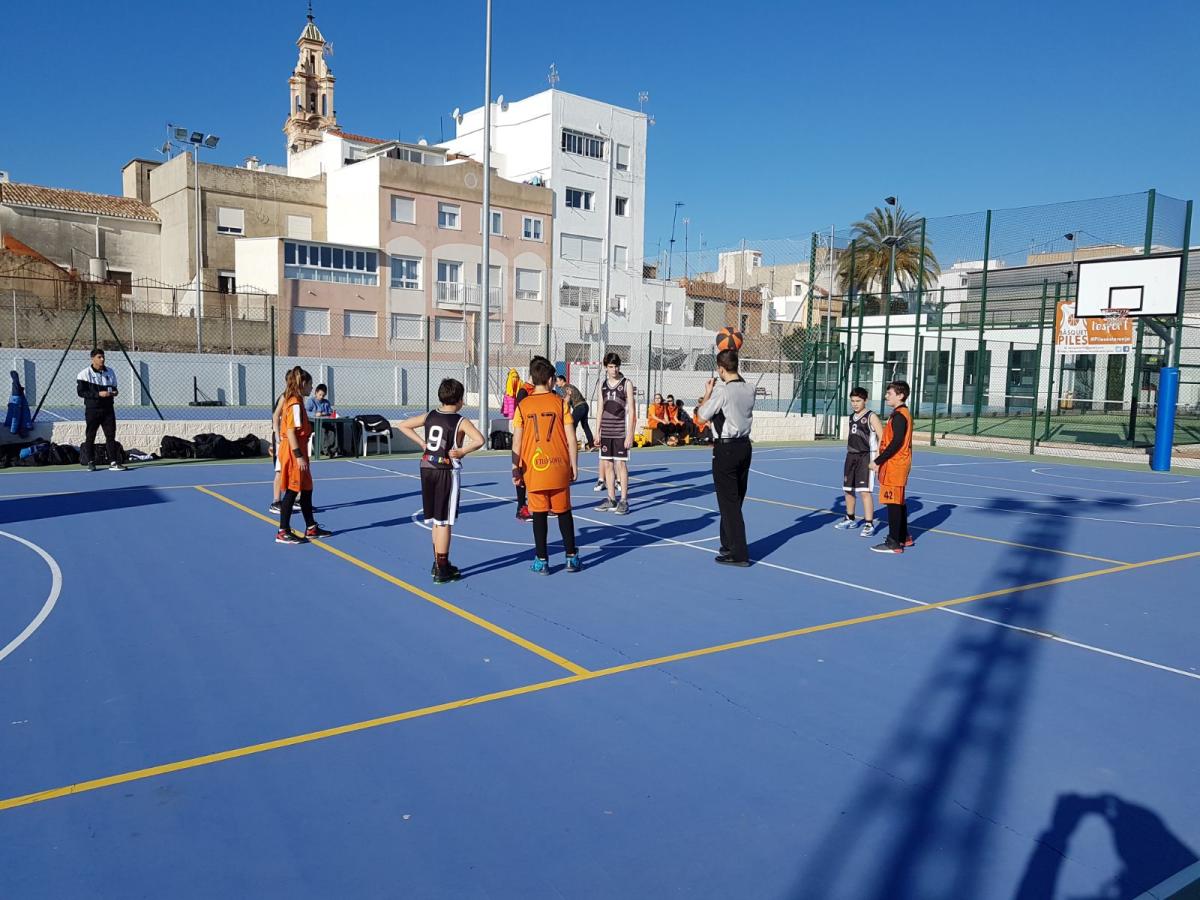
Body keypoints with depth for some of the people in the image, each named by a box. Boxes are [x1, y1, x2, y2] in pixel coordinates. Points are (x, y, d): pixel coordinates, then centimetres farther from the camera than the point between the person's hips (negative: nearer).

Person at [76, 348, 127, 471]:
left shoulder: (110, 372, 10)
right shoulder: (85, 374, -5)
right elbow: (81, 392, -10)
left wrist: (114, 392, -2)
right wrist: (98, 394, -20)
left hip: (108, 409, 4)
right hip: (92, 409, -3)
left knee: (111, 435, -1)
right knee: (90, 437, 4)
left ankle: (113, 462, -1)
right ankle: (91, 463, 14)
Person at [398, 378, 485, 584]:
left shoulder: (430, 416, 6)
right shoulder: (461, 421, -10)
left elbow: (403, 426, 13)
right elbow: (479, 440, -26)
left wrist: (422, 443, 8)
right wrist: (462, 451, -13)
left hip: (427, 468, 6)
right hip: (447, 471, -6)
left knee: (436, 520, 18)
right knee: (444, 521, 0)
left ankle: (439, 563, 29)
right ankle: (442, 571, 4)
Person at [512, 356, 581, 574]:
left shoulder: (522, 406, -1)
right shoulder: (561, 403, -2)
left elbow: (516, 442, -1)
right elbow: (571, 439, -3)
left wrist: (515, 469, 7)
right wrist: (574, 466, 6)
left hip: (534, 469, 0)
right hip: (559, 468, 0)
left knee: (539, 515, 6)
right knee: (564, 513, 13)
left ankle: (542, 561, 10)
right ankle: (572, 558, 18)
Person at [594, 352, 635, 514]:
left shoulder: (626, 384, -4)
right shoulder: (602, 384, 9)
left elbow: (631, 410, -6)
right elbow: (600, 408, 14)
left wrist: (629, 435, -12)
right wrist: (597, 431, 9)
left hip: (621, 432, -5)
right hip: (606, 432, 5)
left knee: (621, 464, -5)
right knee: (607, 464, 7)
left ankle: (624, 501, 2)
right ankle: (611, 500, 16)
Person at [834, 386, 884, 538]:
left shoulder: (871, 417, -9)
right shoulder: (852, 416, 12)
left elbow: (882, 438, -13)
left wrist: (877, 459, -18)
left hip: (866, 457, -8)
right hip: (851, 456, 8)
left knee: (864, 491, -12)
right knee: (848, 490, 15)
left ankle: (869, 524, -8)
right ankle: (850, 519, 31)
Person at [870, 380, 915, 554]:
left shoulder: (899, 415, -15)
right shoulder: (903, 413, 16)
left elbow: (896, 443, -22)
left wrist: (878, 461, -18)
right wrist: (881, 461, 13)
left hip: (894, 466, -10)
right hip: (898, 465, 10)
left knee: (893, 504, -7)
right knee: (898, 503, 18)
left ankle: (894, 543, -3)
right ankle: (904, 537, 28)